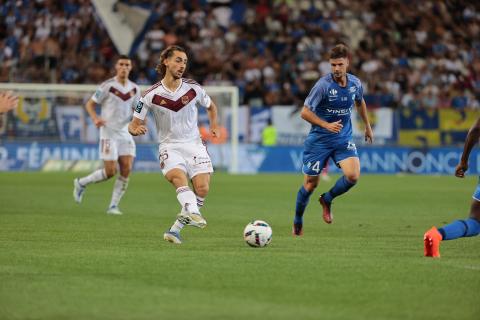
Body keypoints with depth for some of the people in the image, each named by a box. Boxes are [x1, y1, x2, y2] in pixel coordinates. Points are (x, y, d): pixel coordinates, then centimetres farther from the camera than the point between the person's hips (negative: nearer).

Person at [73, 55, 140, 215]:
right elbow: (90, 104, -4)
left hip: (125, 133, 5)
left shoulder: (134, 89, 7)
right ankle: (81, 183, 17)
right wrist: (95, 118, -23)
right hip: (109, 133, -5)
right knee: (110, 171, -9)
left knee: (126, 170, -6)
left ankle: (113, 206, 4)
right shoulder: (107, 86, -9)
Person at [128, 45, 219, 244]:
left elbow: (211, 107, 21)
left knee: (202, 188, -17)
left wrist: (214, 126, 4)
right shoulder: (151, 95, -5)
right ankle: (192, 213, -56)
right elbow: (133, 125, -1)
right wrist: (135, 129, -24)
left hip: (194, 144, 2)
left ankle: (177, 227, -4)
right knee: (178, 176, -34)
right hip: (169, 146, -2)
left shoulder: (193, 89, 1)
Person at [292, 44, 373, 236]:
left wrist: (367, 126, 28)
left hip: (344, 138, 4)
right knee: (311, 183, 3)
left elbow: (360, 102, 21)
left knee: (353, 175, -19)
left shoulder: (355, 83, -3)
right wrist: (326, 125, -25)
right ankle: (297, 223, 26)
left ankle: (327, 200, 10)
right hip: (319, 140, -3)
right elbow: (305, 112, -15)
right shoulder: (323, 85, -18)